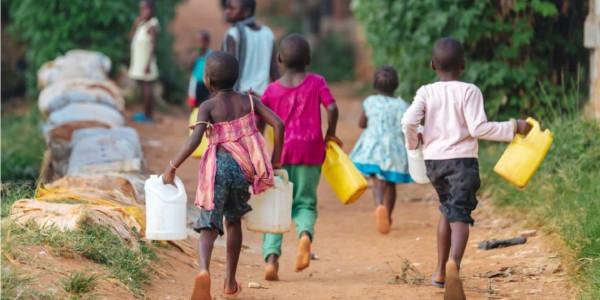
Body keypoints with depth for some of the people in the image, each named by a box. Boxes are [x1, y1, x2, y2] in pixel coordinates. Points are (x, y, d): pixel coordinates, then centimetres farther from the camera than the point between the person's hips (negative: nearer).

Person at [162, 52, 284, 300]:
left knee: (209, 225, -5)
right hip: (243, 170, 3)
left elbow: (195, 140, -17)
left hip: (218, 168, -3)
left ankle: (203, 270, -35)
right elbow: (278, 124, -1)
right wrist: (275, 162, 7)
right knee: (234, 221, 23)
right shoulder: (249, 101, 6)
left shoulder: (208, 107, -4)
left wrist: (172, 167, -13)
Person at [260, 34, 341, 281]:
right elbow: (332, 108, -12)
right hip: (311, 150, 0)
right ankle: (305, 233, -23)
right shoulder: (317, 83, 1)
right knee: (305, 202, 10)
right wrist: (330, 135, 4)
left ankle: (271, 256, -11)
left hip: (282, 151, 0)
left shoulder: (272, 89, 4)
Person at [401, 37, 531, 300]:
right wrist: (513, 128, -6)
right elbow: (478, 128, -13)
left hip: (433, 160, 4)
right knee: (460, 215, -12)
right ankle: (454, 263, -41)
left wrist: (413, 141, 10)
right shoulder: (469, 92, -6)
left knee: (447, 209, 24)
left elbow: (408, 121, -11)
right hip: (462, 160, -4)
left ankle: (440, 271, 28)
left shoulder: (426, 92, 1)